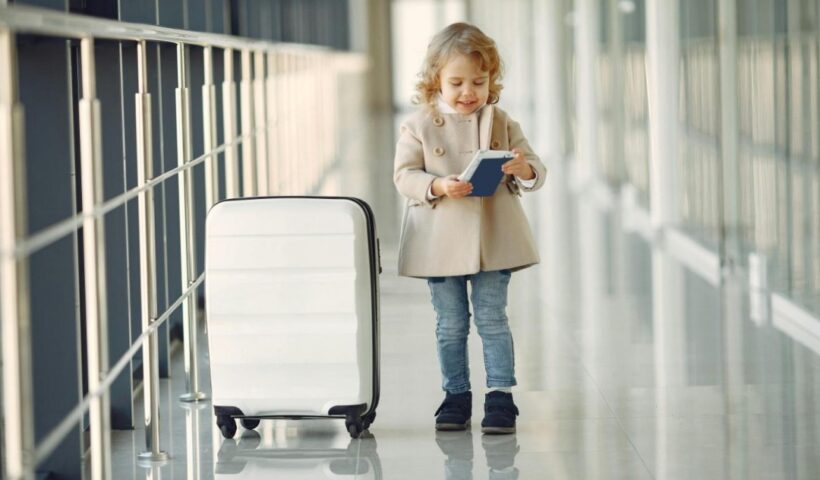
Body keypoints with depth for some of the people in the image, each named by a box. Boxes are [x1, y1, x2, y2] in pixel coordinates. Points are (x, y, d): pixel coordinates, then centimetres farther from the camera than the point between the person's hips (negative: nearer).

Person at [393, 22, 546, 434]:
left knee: (492, 319, 2)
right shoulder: (419, 126, -2)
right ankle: (456, 395, 19)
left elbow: (535, 172, 3)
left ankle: (500, 395, 5)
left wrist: (524, 170, -21)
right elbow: (403, 175, -6)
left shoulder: (501, 123, 3)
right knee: (450, 325, 9)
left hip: (492, 240, 0)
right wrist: (439, 186, -23)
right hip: (441, 242, 0)